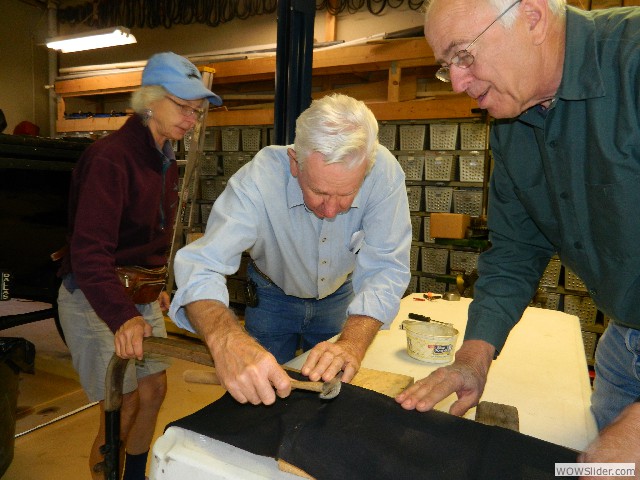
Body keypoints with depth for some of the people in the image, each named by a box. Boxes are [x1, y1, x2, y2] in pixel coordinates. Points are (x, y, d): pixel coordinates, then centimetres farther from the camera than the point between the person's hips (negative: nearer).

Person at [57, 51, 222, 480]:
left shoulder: (165, 162, 7)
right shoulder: (111, 157, -21)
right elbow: (89, 250, -30)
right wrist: (121, 316, -41)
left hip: (141, 298, 8)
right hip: (96, 301, -8)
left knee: (154, 392, 16)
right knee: (122, 412, -1)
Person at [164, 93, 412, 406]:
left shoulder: (384, 172, -32)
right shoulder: (259, 178, -35)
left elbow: (384, 268, -32)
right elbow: (200, 266, -43)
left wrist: (353, 342, -48)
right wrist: (226, 338, -62)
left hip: (339, 298, 2)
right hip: (273, 296, -1)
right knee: (261, 393, 16)